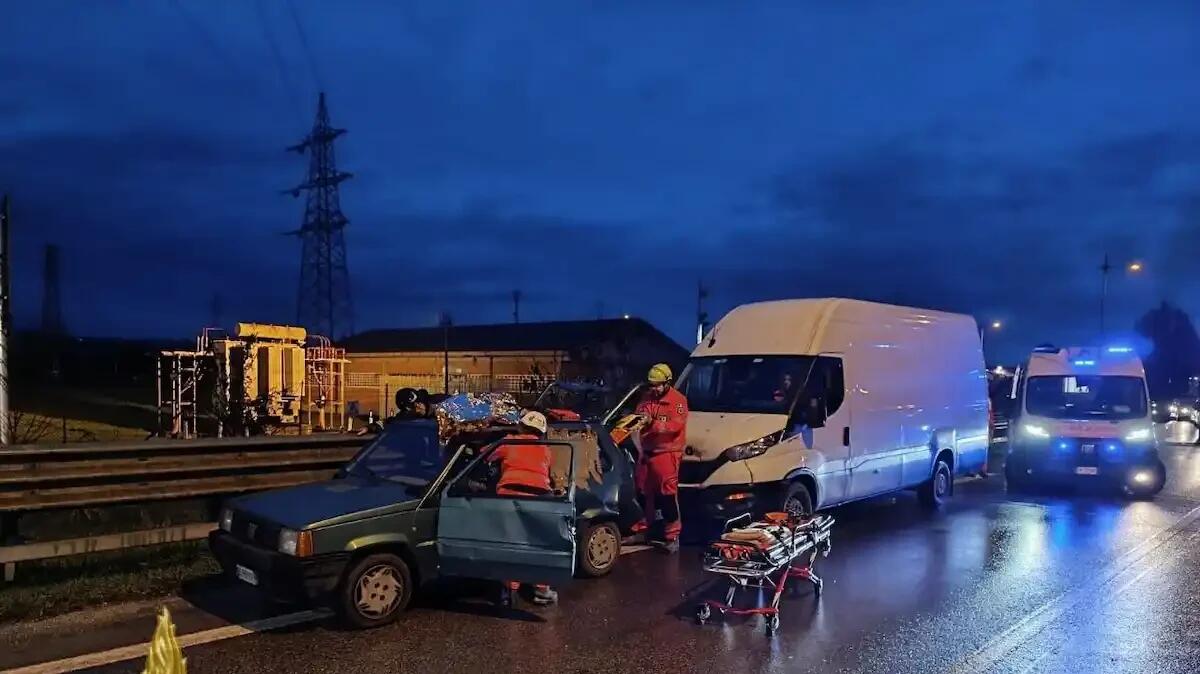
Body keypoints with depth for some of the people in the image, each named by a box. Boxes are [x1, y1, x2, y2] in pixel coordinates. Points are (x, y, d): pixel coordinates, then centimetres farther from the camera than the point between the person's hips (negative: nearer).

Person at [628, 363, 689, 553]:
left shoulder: (678, 400, -10)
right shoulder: (647, 398, 9)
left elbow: (676, 425, -21)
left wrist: (652, 423, -31)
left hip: (667, 453, -7)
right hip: (647, 452, 7)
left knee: (668, 495, -7)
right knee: (644, 493, 14)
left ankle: (672, 536, -1)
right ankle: (641, 530, 28)